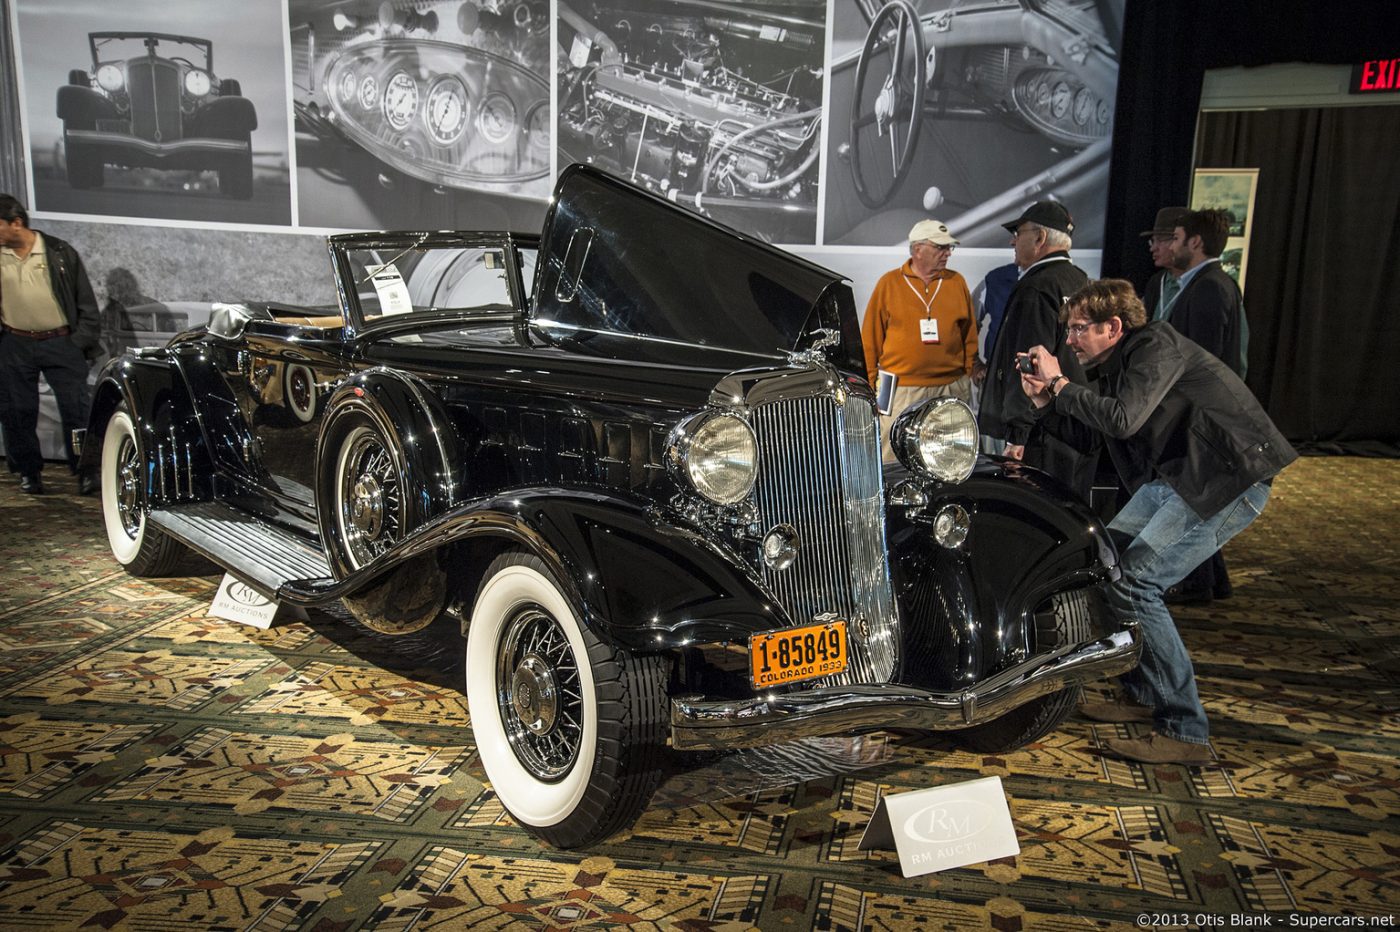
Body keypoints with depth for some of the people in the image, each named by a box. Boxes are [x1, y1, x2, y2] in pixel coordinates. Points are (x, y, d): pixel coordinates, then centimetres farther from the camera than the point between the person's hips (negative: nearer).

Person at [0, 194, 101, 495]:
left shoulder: (60, 253, -1)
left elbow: (87, 303, 2)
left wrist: (80, 343, -3)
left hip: (61, 343, -2)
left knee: (76, 410, -3)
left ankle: (86, 471, 6)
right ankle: (29, 471, 21)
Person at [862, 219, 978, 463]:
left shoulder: (956, 282, 10)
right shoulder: (889, 283, 3)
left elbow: (969, 334, 13)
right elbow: (870, 338, 4)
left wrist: (969, 374, 9)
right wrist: (871, 383, 1)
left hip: (951, 389, 3)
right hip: (901, 390, -2)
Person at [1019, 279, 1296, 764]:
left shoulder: (1156, 345, -16)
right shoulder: (1114, 364, 13)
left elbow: (1121, 420, -29)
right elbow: (1084, 431, 15)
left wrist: (1060, 383, -17)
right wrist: (1046, 399, 0)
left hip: (1229, 478, -10)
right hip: (1173, 477, 10)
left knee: (1134, 583, -18)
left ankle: (1184, 732, -10)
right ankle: (1143, 694, 21)